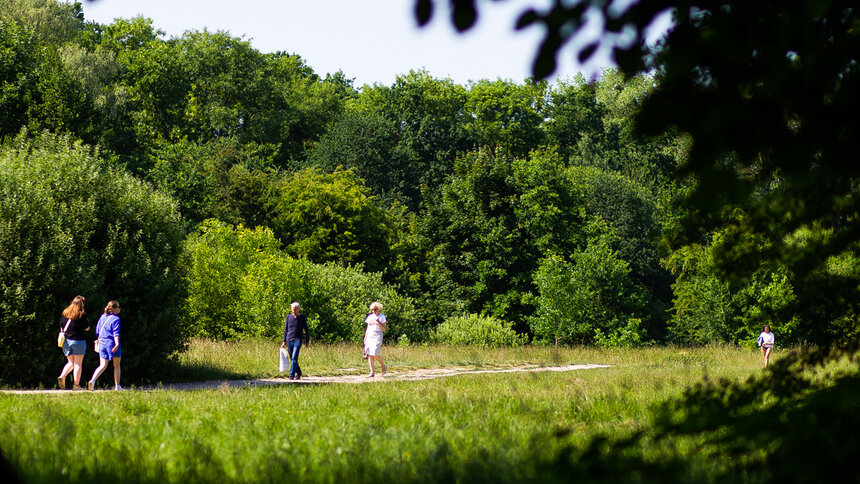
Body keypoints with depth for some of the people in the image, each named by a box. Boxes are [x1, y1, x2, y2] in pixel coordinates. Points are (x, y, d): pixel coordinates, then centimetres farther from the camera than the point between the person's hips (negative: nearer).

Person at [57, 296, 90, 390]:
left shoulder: (65, 313, 5)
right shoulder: (81, 315, -11)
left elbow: (61, 327, 10)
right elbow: (87, 328, -7)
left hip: (66, 341, 5)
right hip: (78, 341, -5)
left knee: (70, 362, 17)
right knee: (78, 364, 3)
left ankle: (62, 376, -7)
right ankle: (76, 385, 1)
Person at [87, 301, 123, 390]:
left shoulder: (102, 317, 11)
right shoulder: (115, 319, -8)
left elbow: (97, 331, 19)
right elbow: (116, 333, -20)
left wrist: (98, 339, 34)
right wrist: (117, 343, -28)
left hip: (102, 343, 5)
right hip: (112, 343, -5)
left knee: (103, 365, 2)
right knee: (116, 366, 9)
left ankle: (92, 380, -20)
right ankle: (117, 386, 13)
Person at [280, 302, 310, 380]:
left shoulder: (302, 318, 0)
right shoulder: (288, 317, 7)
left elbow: (306, 330, 7)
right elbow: (286, 329, 13)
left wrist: (308, 341, 6)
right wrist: (284, 341, 10)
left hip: (297, 340, -4)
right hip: (289, 341, 4)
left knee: (294, 358, -17)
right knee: (292, 359, 10)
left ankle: (291, 375, -19)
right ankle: (298, 373, 29)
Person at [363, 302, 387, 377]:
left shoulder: (382, 317, 1)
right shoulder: (370, 317, 16)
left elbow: (384, 329, -4)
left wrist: (379, 322, -18)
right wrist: (365, 339, 14)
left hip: (377, 337, -5)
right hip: (369, 336, 5)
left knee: (375, 354, -15)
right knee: (369, 355, -4)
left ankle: (384, 366, 9)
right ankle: (372, 372, -3)